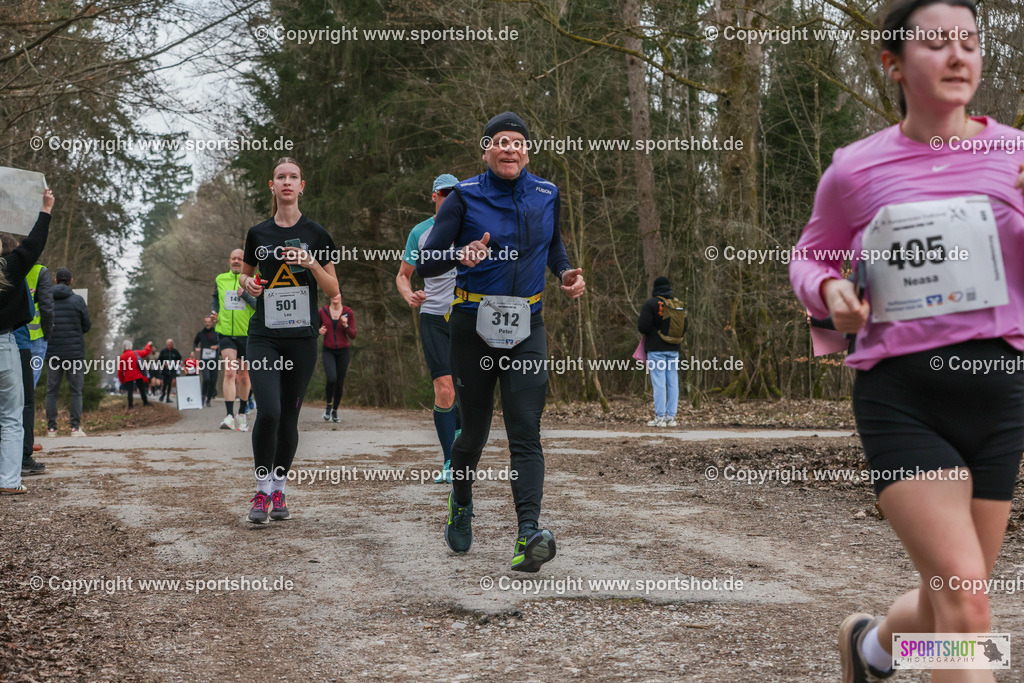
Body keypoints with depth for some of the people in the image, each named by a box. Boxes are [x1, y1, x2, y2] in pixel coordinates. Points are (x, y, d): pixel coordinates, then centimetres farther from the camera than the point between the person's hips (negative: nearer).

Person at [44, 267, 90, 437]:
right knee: (76, 391, 3)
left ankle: (51, 427, 4)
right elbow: (87, 325, 2)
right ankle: (75, 427, -2)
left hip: (52, 352, 2)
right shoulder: (78, 300, -4)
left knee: (51, 391, 7)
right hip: (74, 351, -2)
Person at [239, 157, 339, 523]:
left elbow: (333, 290, 6)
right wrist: (249, 283, -3)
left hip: (302, 337, 0)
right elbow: (245, 273, 20)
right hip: (264, 335, 0)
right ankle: (261, 491, -2)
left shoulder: (315, 234, 4)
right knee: (268, 411, -16)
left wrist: (312, 263, -11)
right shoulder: (258, 233, 7)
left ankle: (279, 491, 20)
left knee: (289, 418, 4)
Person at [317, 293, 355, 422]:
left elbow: (353, 336, -2)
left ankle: (335, 410, 26)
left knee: (340, 383, 4)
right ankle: (328, 405, 2)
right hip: (328, 351, -1)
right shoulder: (322, 311, -3)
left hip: (343, 352, 1)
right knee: (331, 379, -23)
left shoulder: (349, 312, -4)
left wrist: (346, 325, -20)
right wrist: (320, 331, -10)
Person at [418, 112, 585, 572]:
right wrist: (461, 255, -28)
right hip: (473, 324, -2)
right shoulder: (465, 197, -4)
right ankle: (461, 504, 38)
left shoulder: (546, 195, 7)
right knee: (474, 430, 8)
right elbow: (426, 263, -7)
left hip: (526, 327, 2)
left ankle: (529, 535, -21)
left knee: (526, 431, -11)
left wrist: (565, 273, 8)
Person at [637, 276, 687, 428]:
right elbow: (684, 328, 13)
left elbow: (643, 327, -15)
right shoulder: (678, 305, 8)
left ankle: (660, 418, -7)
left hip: (656, 349, -5)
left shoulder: (651, 304, -9)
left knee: (659, 383, -5)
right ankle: (671, 417, 7)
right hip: (674, 350, 5)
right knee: (673, 383, 7)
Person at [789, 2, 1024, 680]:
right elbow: (810, 255, 16)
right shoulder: (856, 170, 0)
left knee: (950, 602, 16)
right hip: (901, 397, -3)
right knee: (965, 599, -17)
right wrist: (829, 290, -7)